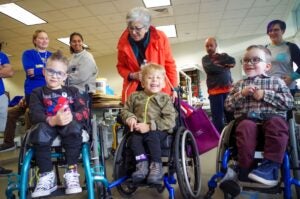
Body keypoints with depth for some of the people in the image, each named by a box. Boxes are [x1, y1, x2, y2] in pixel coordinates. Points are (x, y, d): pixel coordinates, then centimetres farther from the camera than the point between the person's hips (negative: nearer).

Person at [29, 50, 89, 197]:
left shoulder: (72, 91, 18)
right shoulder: (38, 93, 15)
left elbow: (85, 112, 4)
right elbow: (34, 115, -4)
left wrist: (71, 116, -20)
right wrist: (53, 120, -26)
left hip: (69, 125, 0)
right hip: (47, 125, 0)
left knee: (74, 127, -34)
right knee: (40, 130, -34)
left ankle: (71, 172, -25)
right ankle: (47, 175, -22)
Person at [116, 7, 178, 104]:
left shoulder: (160, 38, -9)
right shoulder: (123, 42, -6)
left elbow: (169, 64, 0)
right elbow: (121, 66, 8)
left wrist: (173, 88, 1)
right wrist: (132, 76, -12)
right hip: (134, 90, 1)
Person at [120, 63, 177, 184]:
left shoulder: (165, 99, 1)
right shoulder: (135, 96, 11)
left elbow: (170, 120, -10)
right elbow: (125, 110, 18)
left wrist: (150, 126, -21)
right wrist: (130, 118, -8)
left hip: (158, 130, -3)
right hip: (139, 129, 3)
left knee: (151, 137, -32)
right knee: (134, 138, -27)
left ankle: (156, 166, -18)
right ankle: (142, 164, -14)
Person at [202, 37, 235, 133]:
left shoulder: (224, 56, 20)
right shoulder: (205, 59, 13)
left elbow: (233, 61, -1)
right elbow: (209, 68, -8)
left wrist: (218, 62, -4)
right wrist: (225, 66, 0)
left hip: (228, 89, 2)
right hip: (214, 91, -1)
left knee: (231, 116, -5)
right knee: (217, 119, -3)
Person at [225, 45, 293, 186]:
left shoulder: (277, 81, 16)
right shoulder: (239, 84, 21)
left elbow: (289, 102, 4)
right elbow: (228, 106, 13)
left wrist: (265, 95, -6)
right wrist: (241, 94, -4)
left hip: (272, 117, 0)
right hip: (247, 118, 0)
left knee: (277, 123, -35)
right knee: (246, 127, -34)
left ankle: (270, 167, -32)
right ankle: (246, 169, -27)